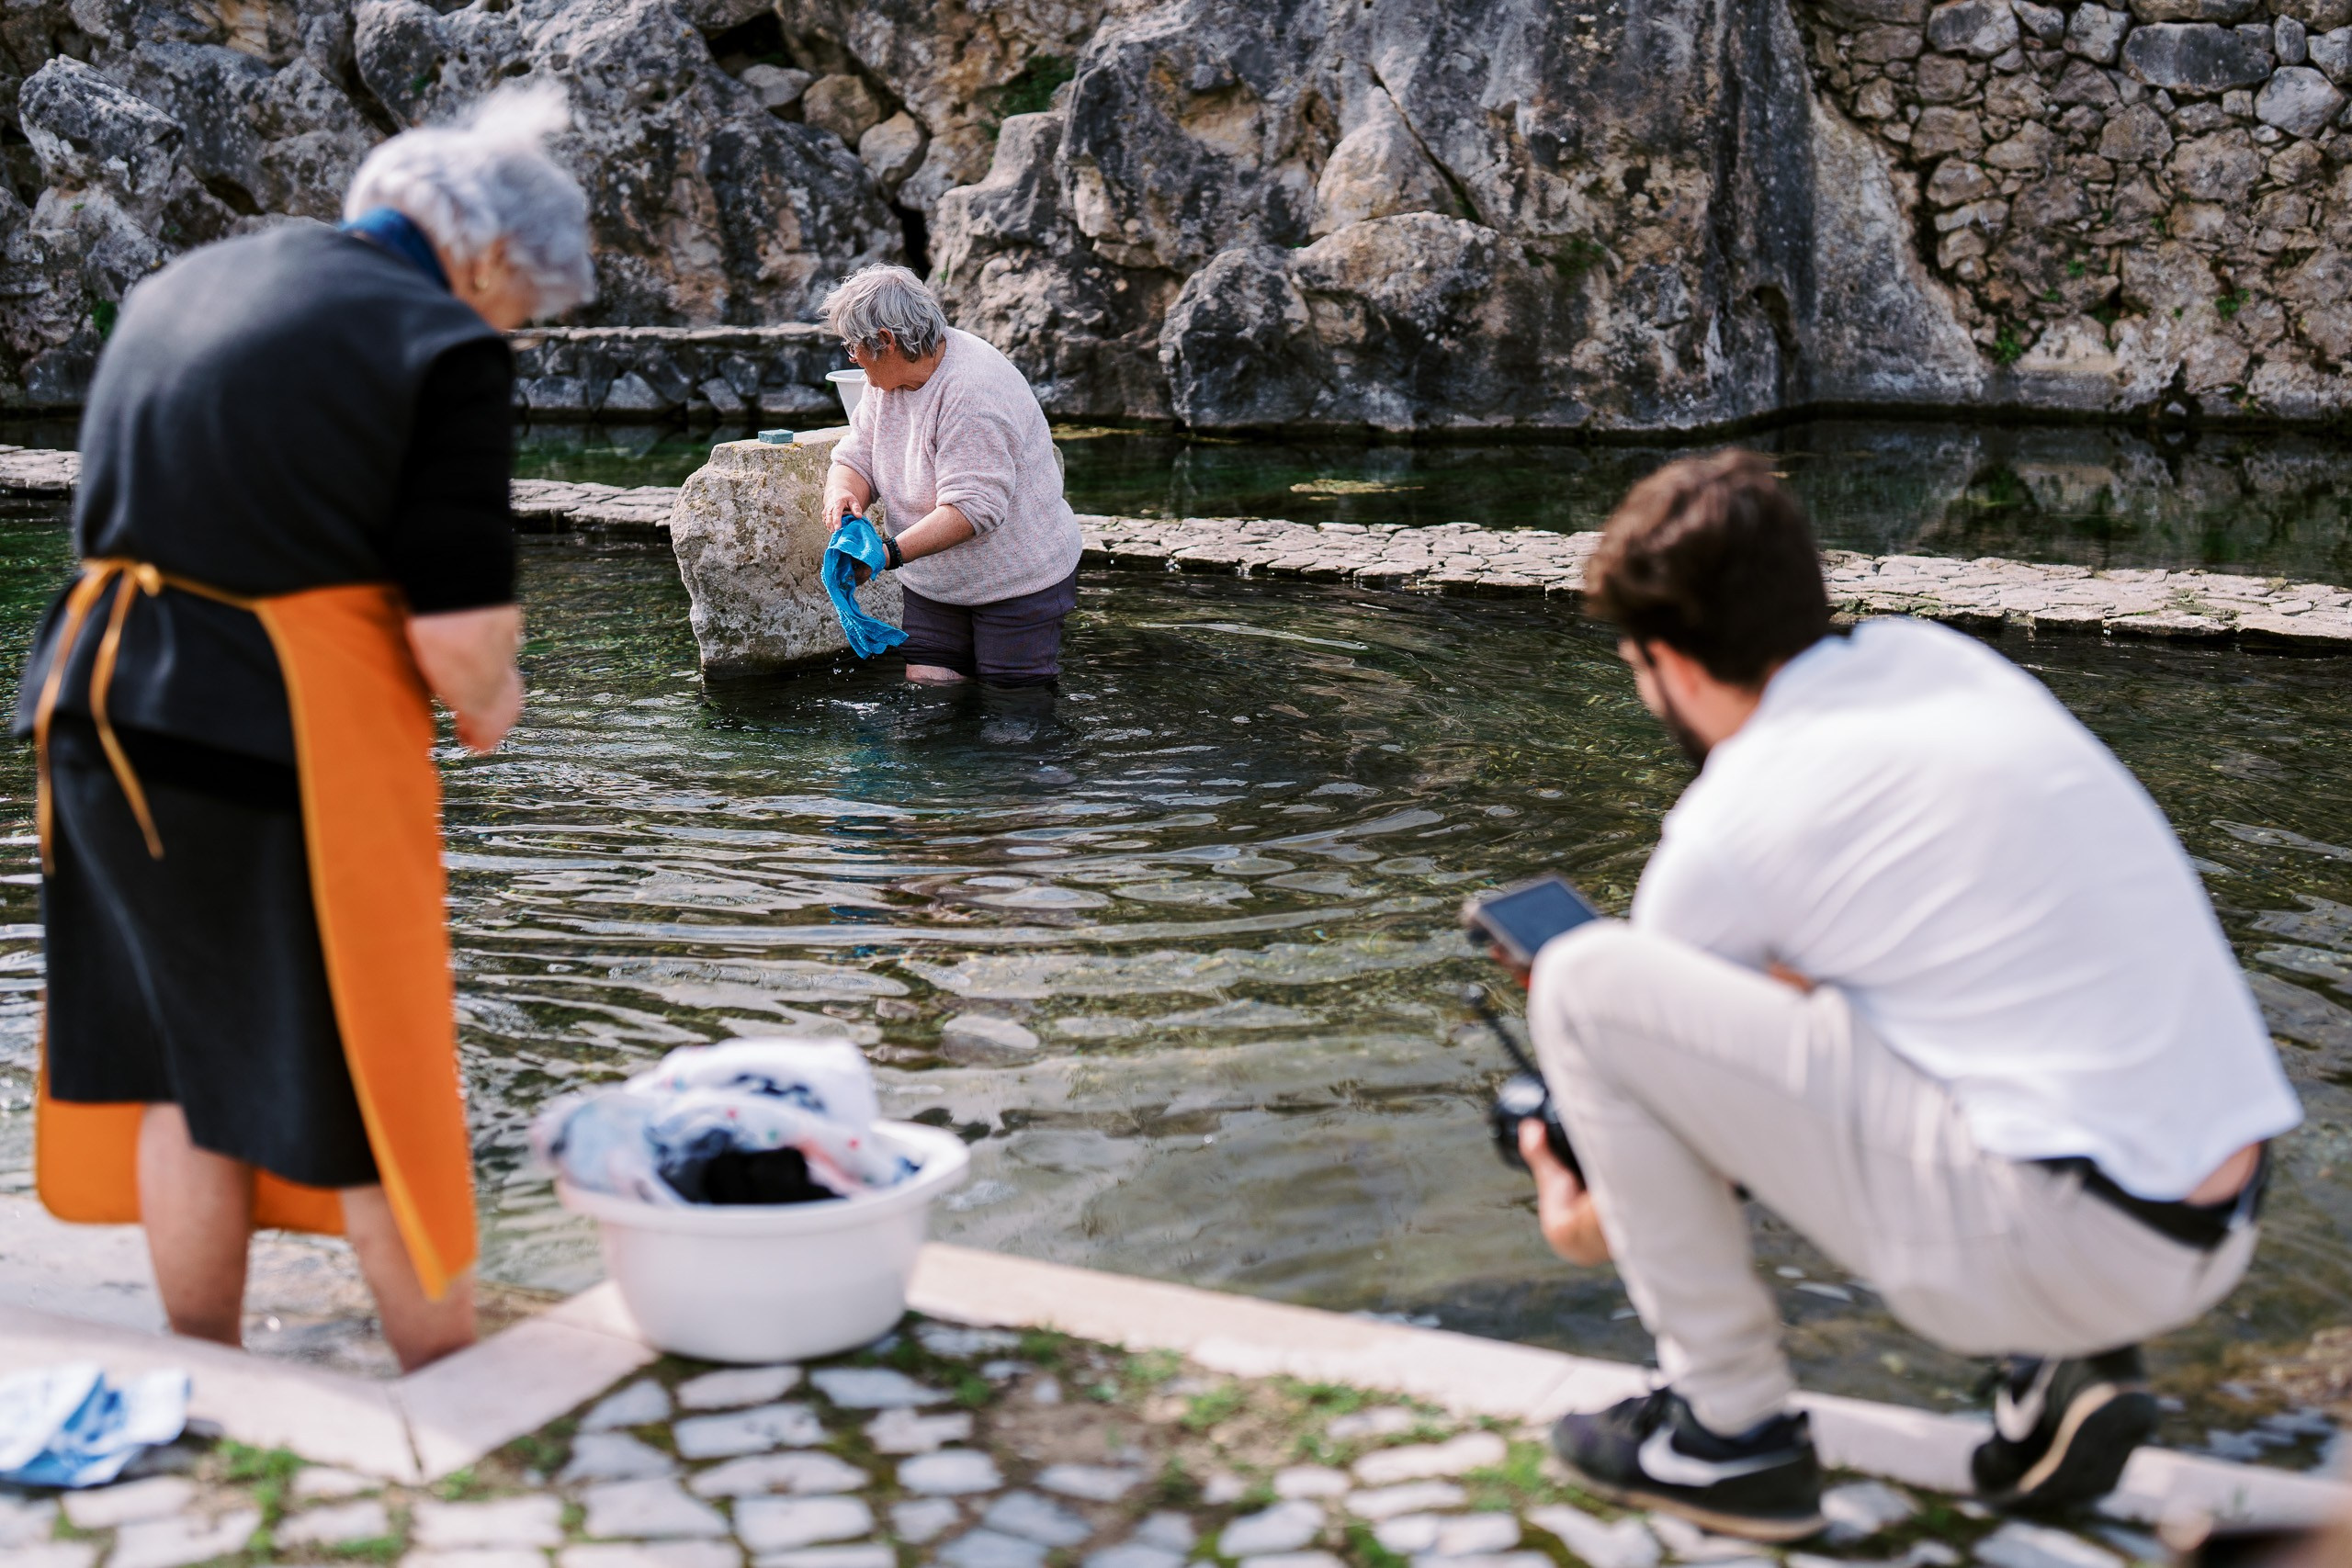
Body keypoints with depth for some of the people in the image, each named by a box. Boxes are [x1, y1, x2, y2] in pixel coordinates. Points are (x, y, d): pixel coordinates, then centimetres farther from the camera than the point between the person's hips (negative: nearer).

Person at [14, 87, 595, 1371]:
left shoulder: (175, 289, 13)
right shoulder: (442, 349, -11)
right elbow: (463, 636, -18)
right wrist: (486, 701, 5)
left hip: (99, 700, 7)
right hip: (286, 742, -7)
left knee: (187, 1066, 17)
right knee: (371, 1075, 7)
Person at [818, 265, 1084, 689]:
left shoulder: (974, 391, -26)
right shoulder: (889, 376, 2)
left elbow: (973, 507, -31)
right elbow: (855, 458, 5)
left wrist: (889, 553, -38)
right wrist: (844, 494, -20)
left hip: (1018, 582, -7)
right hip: (935, 584, 7)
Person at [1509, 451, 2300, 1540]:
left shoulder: (1726, 837, -7)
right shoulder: (1939, 660, 12)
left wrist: (1584, 1226, 32)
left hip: (2058, 1243, -8)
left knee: (1582, 982, -6)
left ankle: (1729, 1428, 7)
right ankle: (2066, 1366, 17)